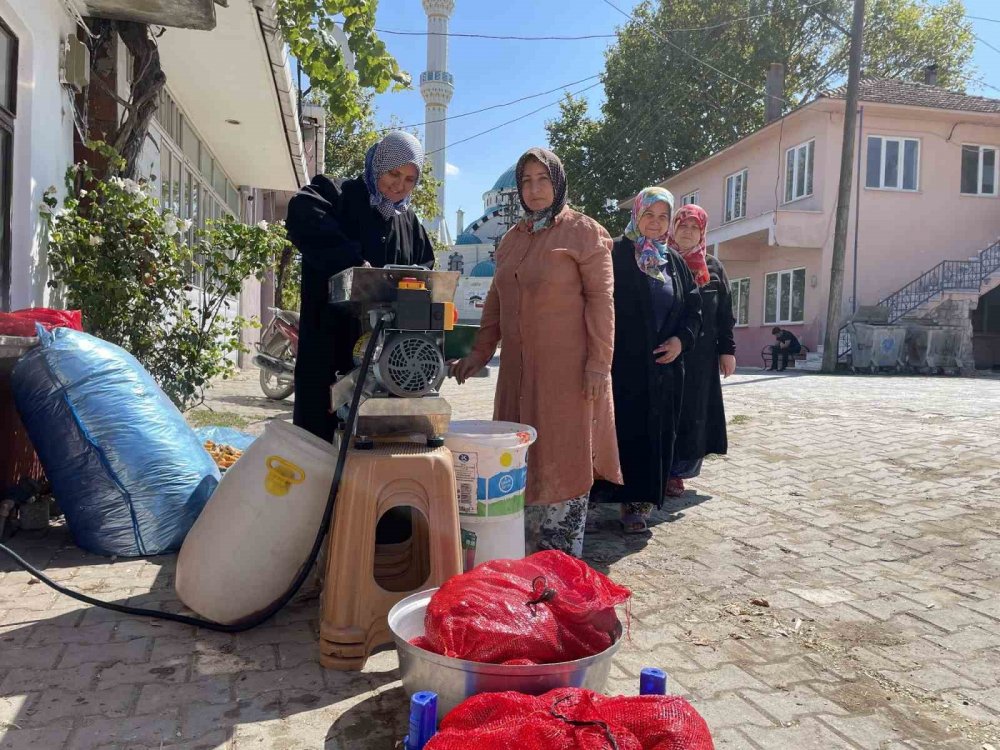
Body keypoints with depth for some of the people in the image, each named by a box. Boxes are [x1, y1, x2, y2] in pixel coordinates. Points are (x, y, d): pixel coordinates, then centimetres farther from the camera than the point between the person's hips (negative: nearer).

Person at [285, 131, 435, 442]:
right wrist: (355, 261, -34)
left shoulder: (409, 222, 16)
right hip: (327, 343, -5)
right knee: (316, 433, 0)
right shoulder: (337, 196, -2)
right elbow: (302, 212, -25)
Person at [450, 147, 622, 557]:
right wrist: (480, 353, 16)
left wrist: (598, 361, -14)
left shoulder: (584, 232, -2)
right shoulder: (512, 238, 16)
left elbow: (600, 299, -8)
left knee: (563, 458, -1)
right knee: (521, 457, 9)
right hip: (519, 368, 6)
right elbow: (496, 302, 20)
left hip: (567, 367, -6)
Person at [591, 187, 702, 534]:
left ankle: (639, 501, 14)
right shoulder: (616, 254, -1)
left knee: (655, 434, 5)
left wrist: (682, 338, -4)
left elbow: (693, 308, 16)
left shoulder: (674, 261, 14)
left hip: (663, 366, 5)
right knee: (623, 430, -4)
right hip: (623, 364, -5)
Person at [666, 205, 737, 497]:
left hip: (701, 355, 2)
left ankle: (677, 472, 11)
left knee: (692, 413, 3)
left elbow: (725, 313, 9)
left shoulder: (714, 268, 10)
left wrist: (727, 350, 3)